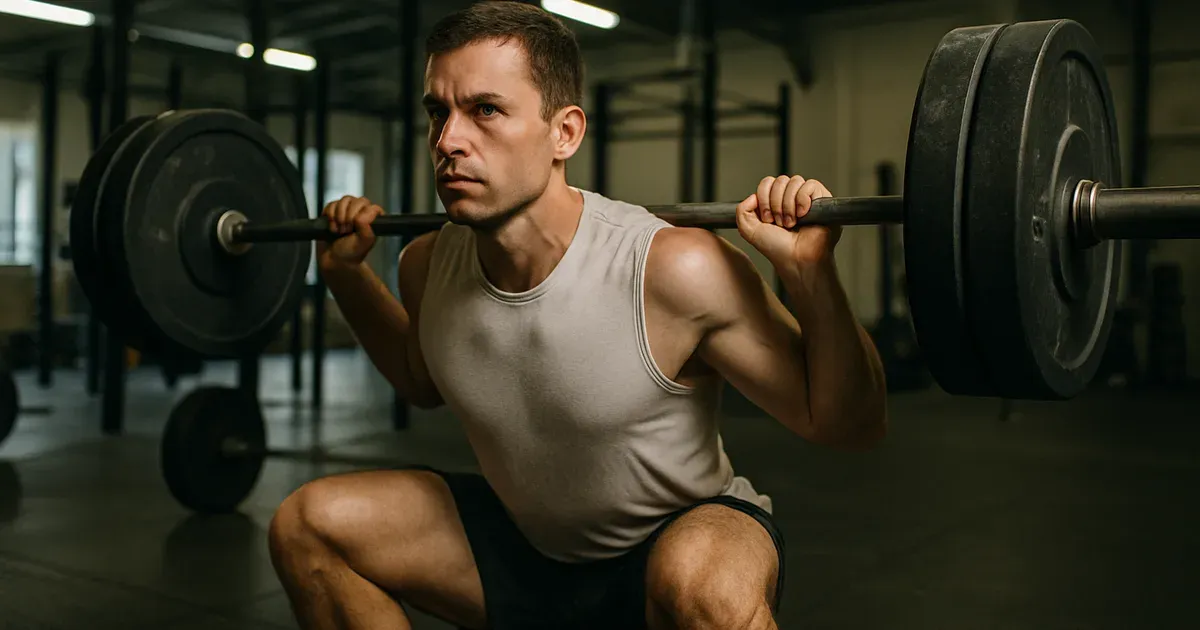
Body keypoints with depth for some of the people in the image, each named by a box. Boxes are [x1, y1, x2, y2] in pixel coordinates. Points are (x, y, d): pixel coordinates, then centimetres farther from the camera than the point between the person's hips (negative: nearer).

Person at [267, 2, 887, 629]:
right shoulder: (428, 266, -11)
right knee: (306, 524, -2)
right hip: (526, 545, 6)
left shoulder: (675, 271, -29)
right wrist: (345, 270, 3)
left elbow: (849, 427, -19)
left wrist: (811, 274, -34)